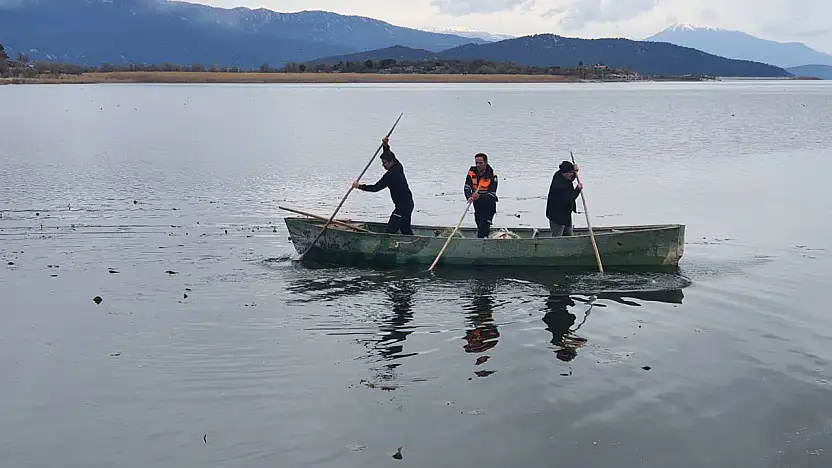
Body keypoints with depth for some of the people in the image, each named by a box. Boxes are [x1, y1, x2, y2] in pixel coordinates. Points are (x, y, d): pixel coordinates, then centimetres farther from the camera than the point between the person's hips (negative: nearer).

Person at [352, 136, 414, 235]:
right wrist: (386, 146, 12)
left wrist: (359, 186, -14)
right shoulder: (398, 166, 5)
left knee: (391, 230, -14)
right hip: (408, 204, 10)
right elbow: (389, 156, 26)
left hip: (403, 206, -10)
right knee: (406, 230, 18)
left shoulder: (391, 175, -22)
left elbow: (376, 188, -21)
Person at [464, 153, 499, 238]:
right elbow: (467, 187, -11)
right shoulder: (472, 172, -4)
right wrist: (469, 197, -32)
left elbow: (492, 194, -24)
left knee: (483, 228, -14)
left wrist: (479, 196, -40)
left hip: (489, 205, -5)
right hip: (477, 204, 5)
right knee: (480, 227, 18)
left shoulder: (492, 176, -18)